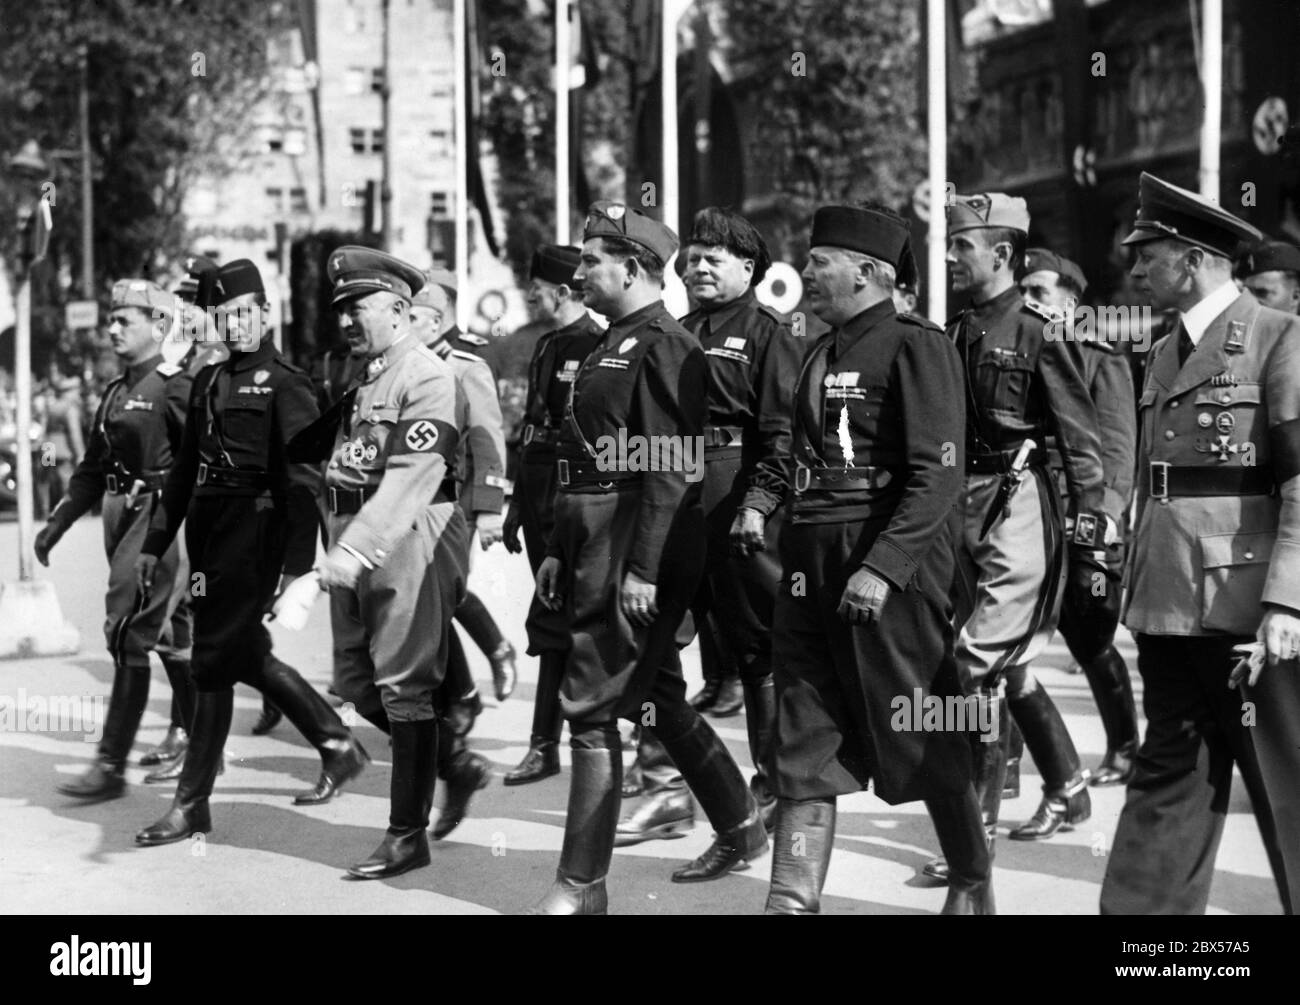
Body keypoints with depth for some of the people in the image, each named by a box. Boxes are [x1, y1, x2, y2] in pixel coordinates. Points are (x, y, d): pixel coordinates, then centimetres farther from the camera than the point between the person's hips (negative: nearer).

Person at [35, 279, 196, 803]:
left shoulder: (175, 386, -11)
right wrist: (56, 523, 18)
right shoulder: (115, 391, 15)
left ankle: (112, 765, -4)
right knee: (167, 636, 13)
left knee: (129, 633, -8)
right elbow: (93, 467, 21)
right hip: (120, 516, 8)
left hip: (158, 518, -8)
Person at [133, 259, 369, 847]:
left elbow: (303, 479, -13)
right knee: (248, 655, 14)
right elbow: (184, 467, 19)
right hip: (208, 530, 8)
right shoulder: (209, 381, 14)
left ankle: (192, 804, 3)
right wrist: (155, 543, 17)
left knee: (215, 663, -4)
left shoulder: (284, 383, -8)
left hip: (253, 531, -8)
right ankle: (337, 747, 31)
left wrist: (298, 563, -18)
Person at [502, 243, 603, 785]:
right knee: (575, 620, 14)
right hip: (541, 505, 9)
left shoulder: (596, 350, -13)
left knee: (553, 623, -8)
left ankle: (544, 745, -3)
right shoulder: (546, 348, 16)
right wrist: (517, 502, 19)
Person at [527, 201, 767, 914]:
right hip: (593, 544, 10)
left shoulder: (663, 346, -14)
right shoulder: (612, 345, 18)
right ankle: (741, 828, 32)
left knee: (591, 708, -8)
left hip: (637, 549, -10)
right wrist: (558, 552, 20)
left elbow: (671, 468, -20)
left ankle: (582, 885, -2)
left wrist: (643, 569, -24)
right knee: (657, 698, 18)